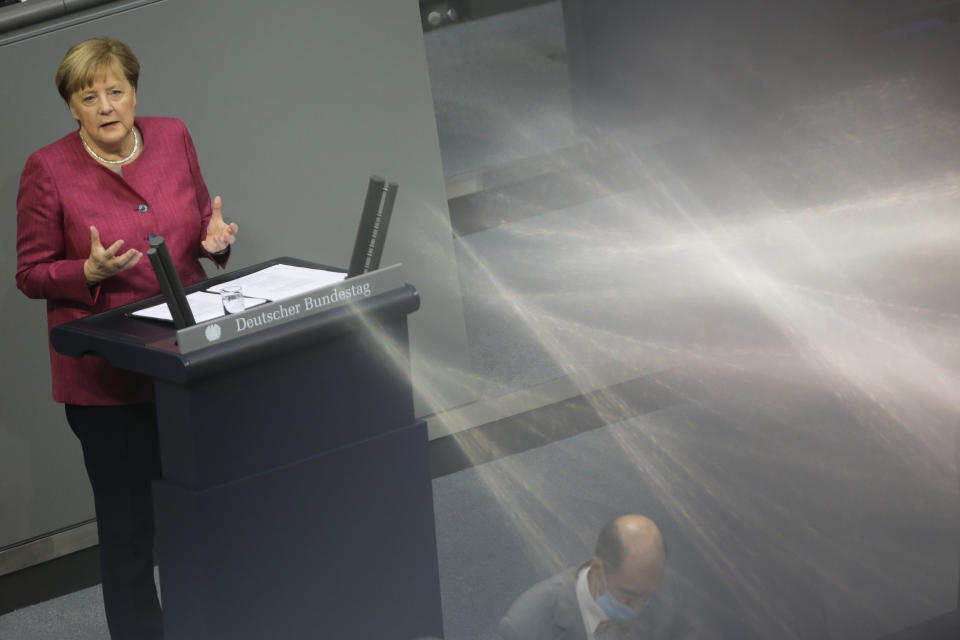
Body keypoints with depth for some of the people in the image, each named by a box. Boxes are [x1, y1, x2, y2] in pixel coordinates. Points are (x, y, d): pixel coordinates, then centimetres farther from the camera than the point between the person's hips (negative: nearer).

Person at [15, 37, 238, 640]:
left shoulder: (173, 138, 3)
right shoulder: (49, 170, -9)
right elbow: (31, 275, -4)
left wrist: (217, 238, -7)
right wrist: (91, 272, -22)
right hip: (107, 378, -4)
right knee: (129, 523, 2)